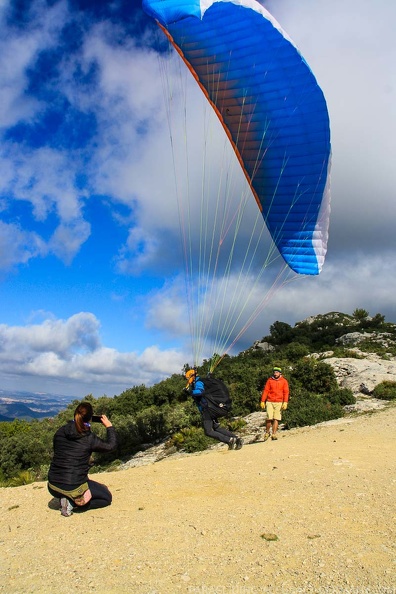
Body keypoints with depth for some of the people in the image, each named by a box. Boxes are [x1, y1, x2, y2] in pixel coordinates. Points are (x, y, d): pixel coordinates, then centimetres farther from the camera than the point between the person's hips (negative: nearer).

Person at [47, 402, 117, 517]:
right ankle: (73, 504, -3)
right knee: (107, 497, 15)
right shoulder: (89, 438, -16)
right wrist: (109, 426, 12)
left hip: (53, 486, 6)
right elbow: (111, 445, 0)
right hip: (73, 488, -6)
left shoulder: (60, 432, -3)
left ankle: (65, 499, 10)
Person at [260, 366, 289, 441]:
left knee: (276, 419, -3)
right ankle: (267, 432, 13)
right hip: (269, 402, 0)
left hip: (279, 403, 0)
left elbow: (286, 392, 2)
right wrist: (262, 401, -1)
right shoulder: (269, 380, 6)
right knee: (269, 418, -7)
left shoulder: (284, 381, 5)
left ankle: (274, 434, 3)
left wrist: (285, 402, -9)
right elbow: (265, 391, 5)